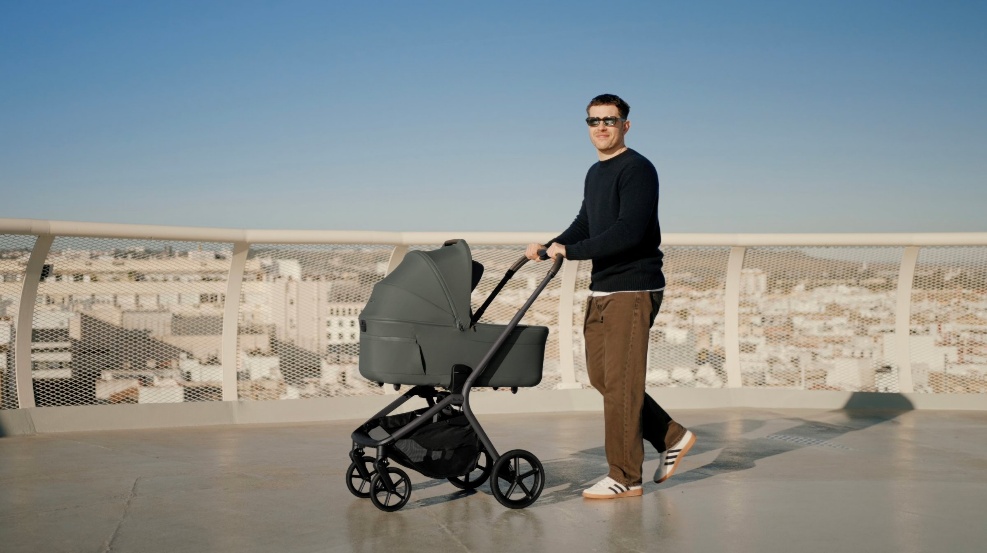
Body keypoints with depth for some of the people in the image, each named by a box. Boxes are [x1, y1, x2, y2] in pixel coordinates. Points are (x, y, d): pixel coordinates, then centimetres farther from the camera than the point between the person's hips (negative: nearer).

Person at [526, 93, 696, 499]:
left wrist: (570, 251, -23)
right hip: (601, 289, 9)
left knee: (620, 382, -6)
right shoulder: (594, 174, 17)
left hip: (632, 289, -9)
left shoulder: (637, 170, -12)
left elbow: (629, 231, -23)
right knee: (601, 376, 12)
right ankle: (671, 437, 25)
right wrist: (548, 249, 7)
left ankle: (624, 478, 4)